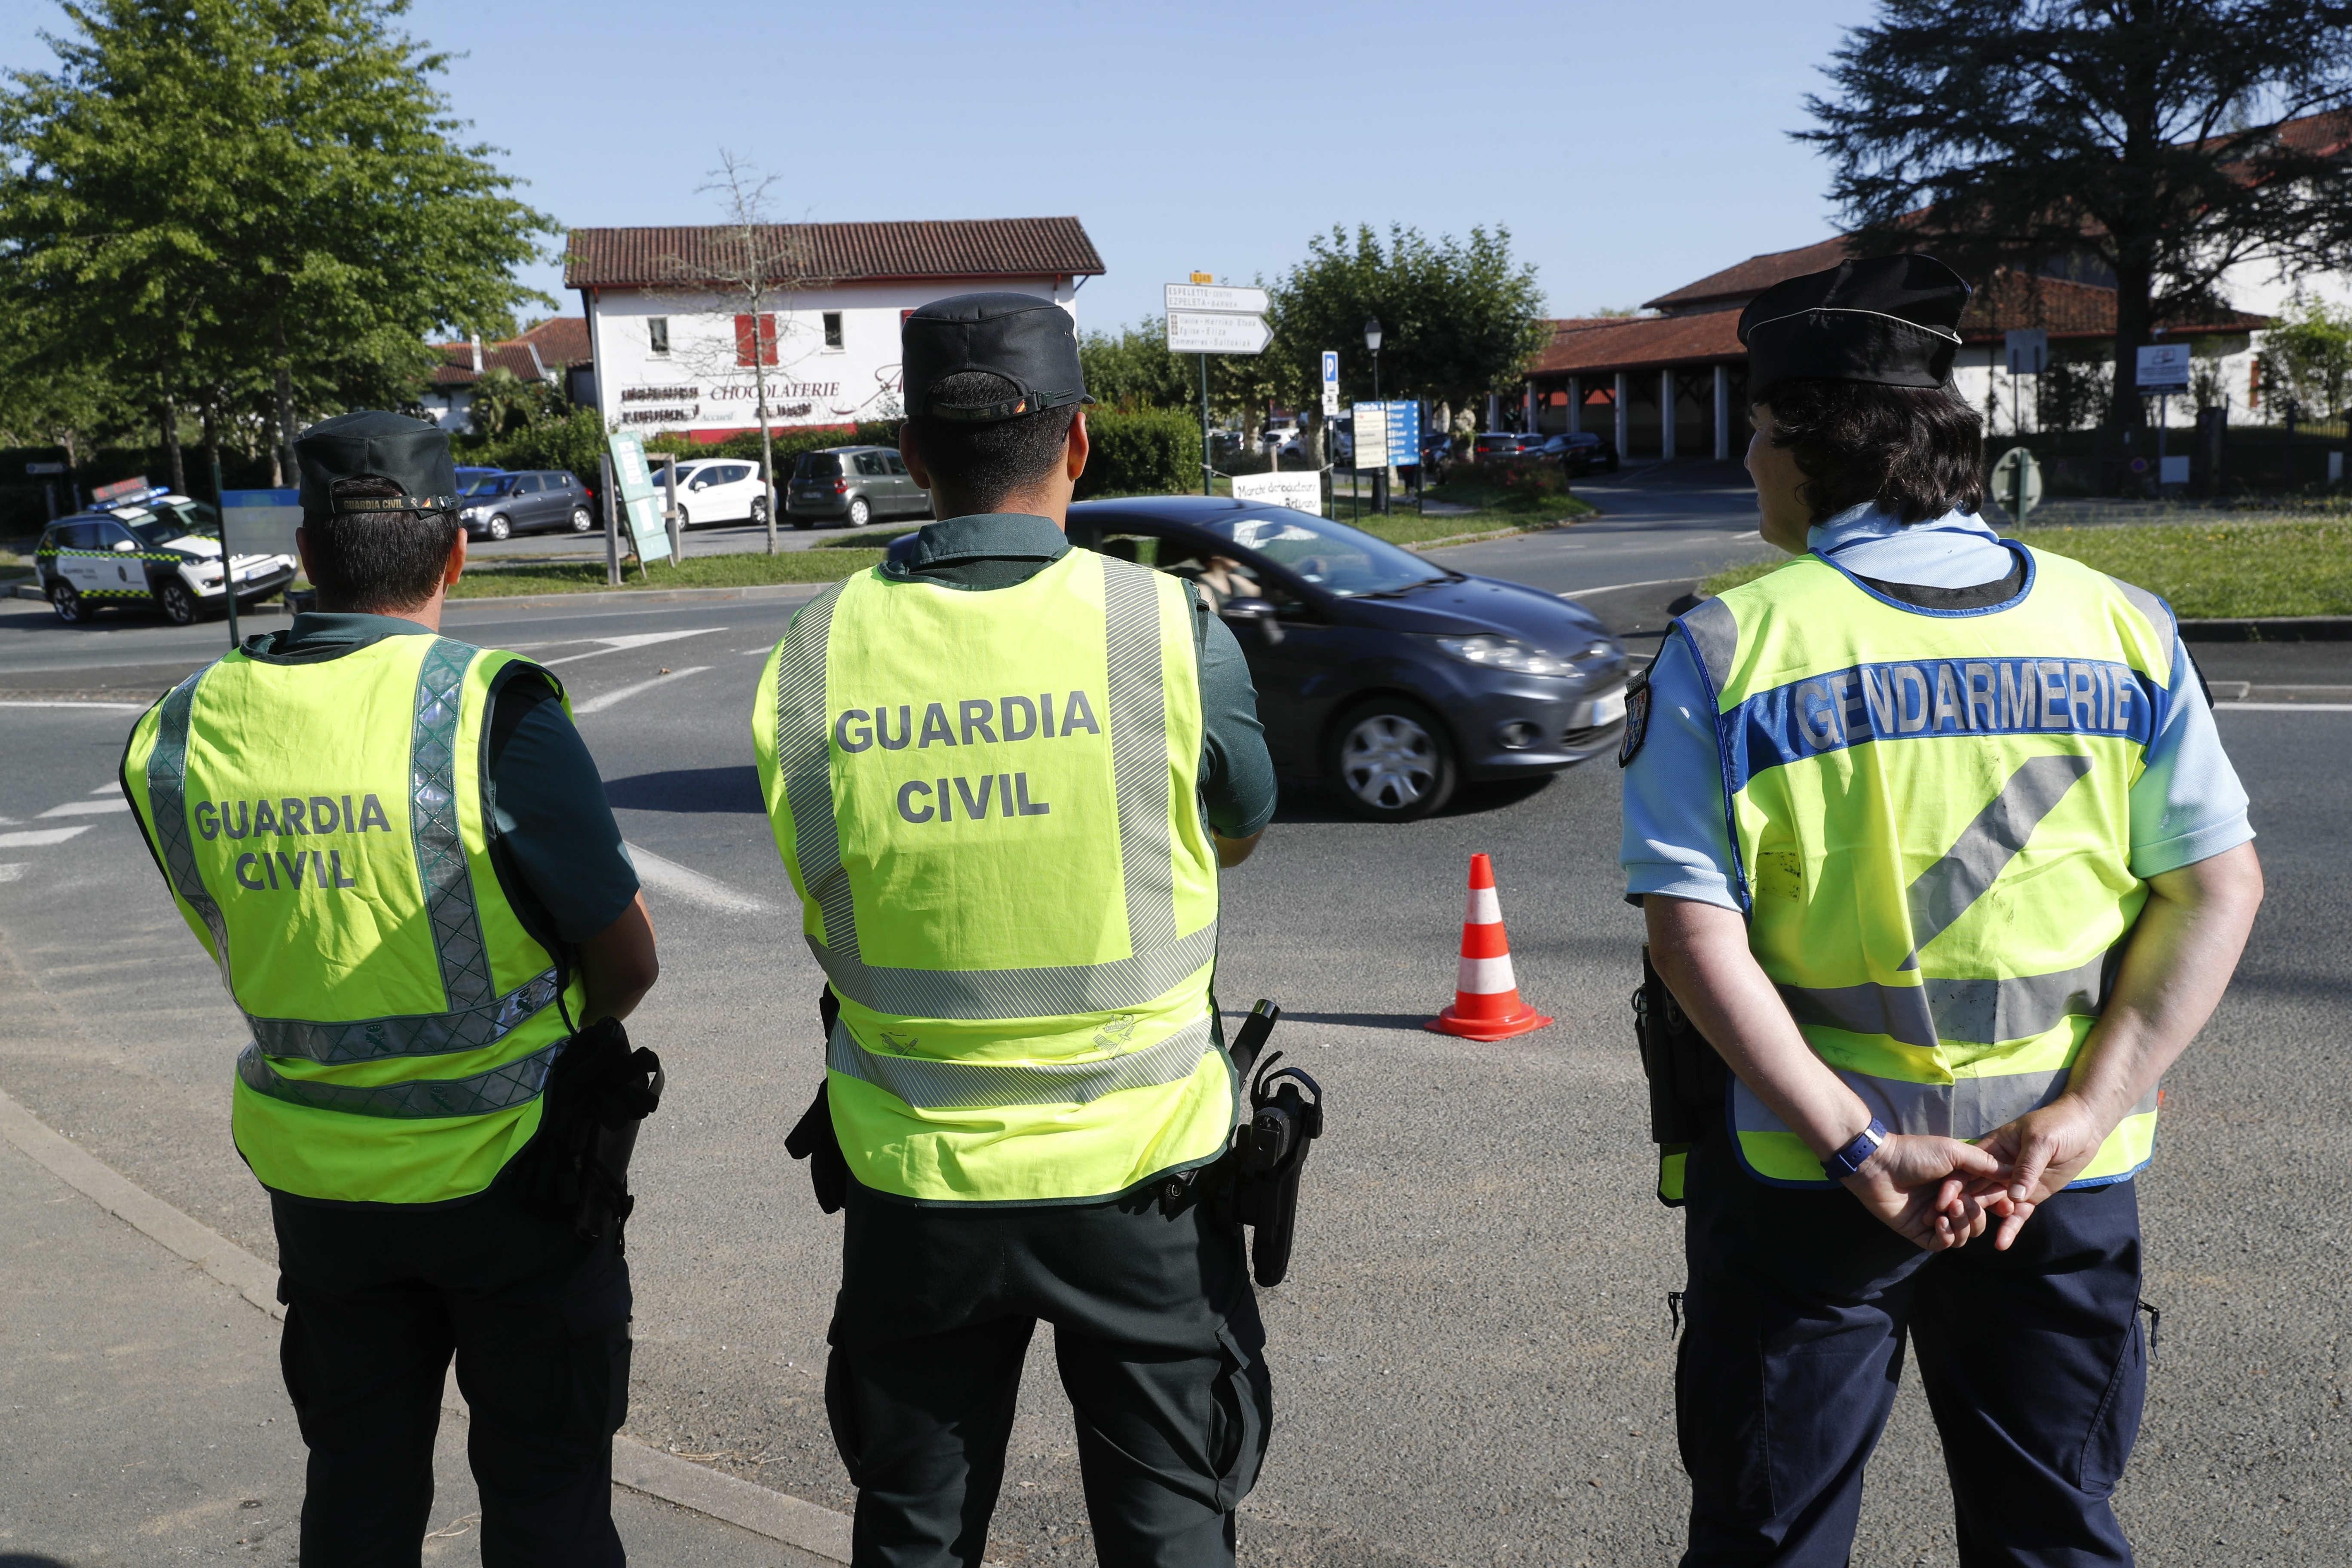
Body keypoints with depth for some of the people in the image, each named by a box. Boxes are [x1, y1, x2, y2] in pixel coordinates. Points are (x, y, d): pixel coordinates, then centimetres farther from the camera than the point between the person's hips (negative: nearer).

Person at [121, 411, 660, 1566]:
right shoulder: (490, 712, -21)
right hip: (506, 1167, -4)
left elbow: (249, 957, 7)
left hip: (317, 1178, 5)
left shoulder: (182, 733, -4)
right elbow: (628, 963, -14)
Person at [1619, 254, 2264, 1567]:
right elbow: (2221, 889, -4)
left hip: (1801, 1173, -2)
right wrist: (2082, 1118, -8)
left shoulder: (1732, 646, -10)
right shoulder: (2121, 624, -1)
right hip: (2064, 1175, 3)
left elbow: (1694, 931, -17)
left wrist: (1855, 1148, -16)